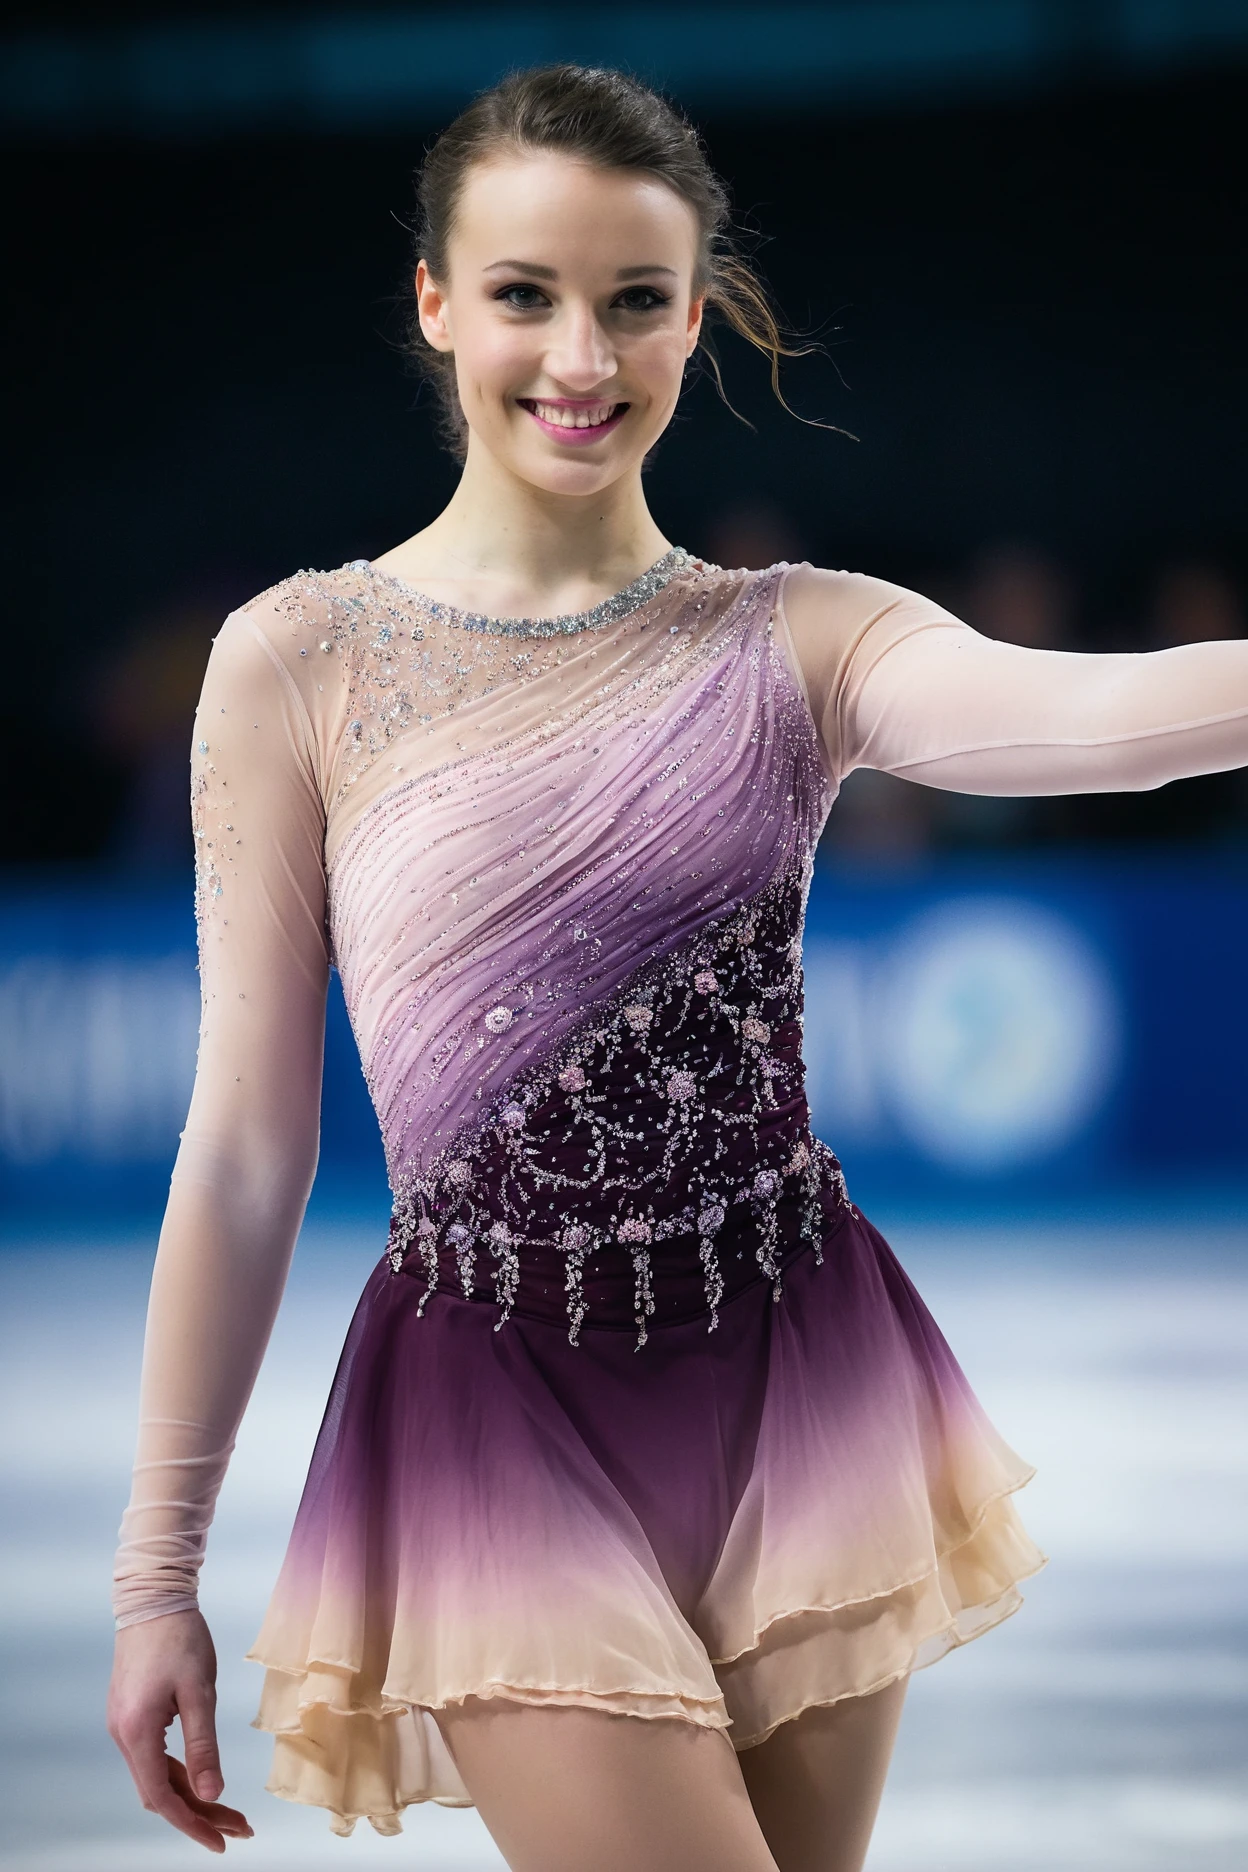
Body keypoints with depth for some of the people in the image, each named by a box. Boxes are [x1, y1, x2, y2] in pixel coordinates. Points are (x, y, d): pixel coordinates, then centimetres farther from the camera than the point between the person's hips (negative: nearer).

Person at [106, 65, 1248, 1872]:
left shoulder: (800, 643, 2)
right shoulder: (300, 663, -2)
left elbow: (1076, 712, -21)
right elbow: (247, 1150, 0)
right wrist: (157, 1576, 2)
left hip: (793, 1385, 3)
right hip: (503, 1410, -3)